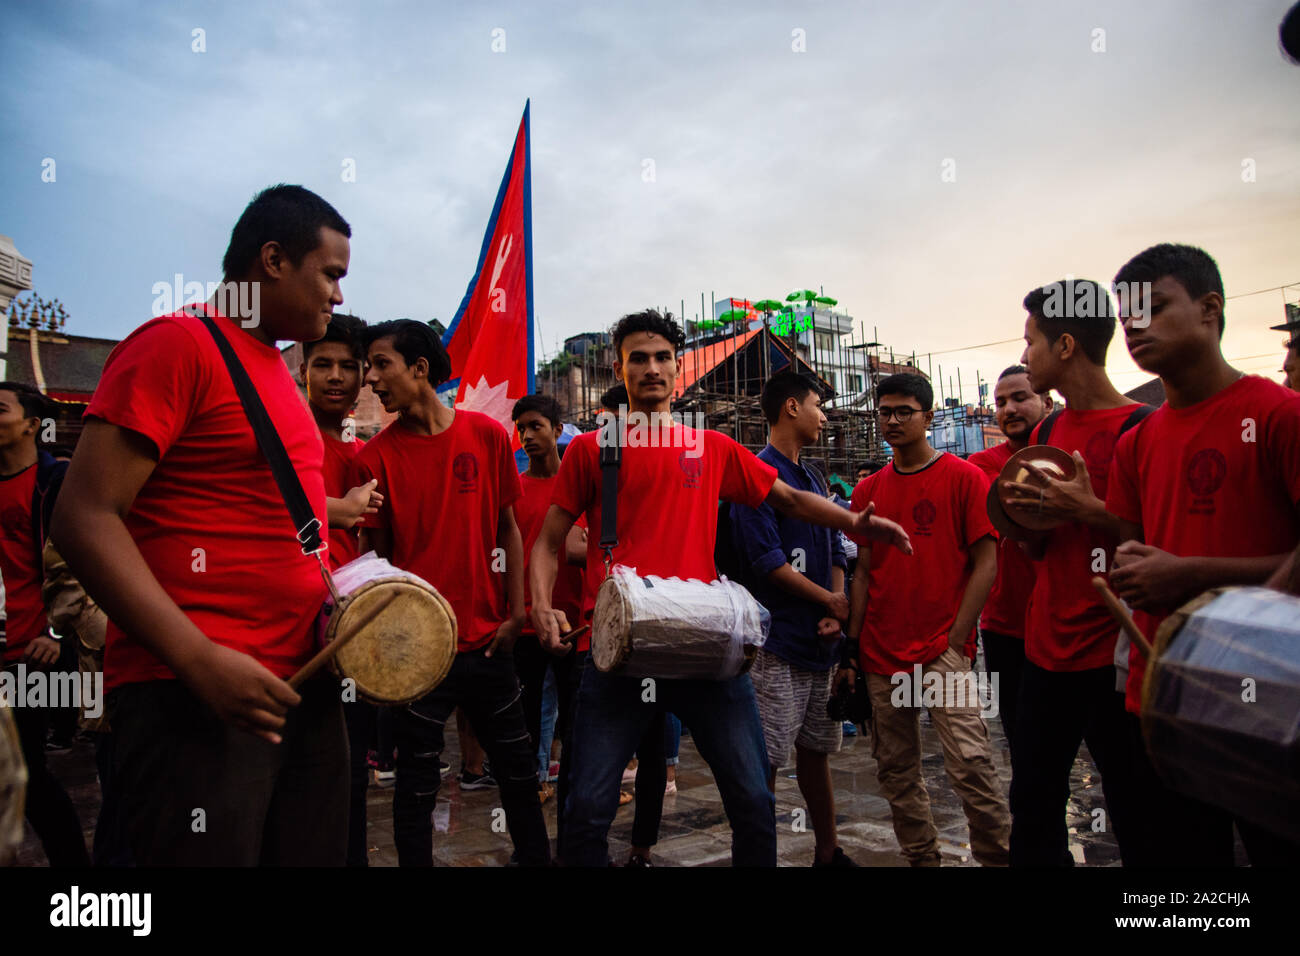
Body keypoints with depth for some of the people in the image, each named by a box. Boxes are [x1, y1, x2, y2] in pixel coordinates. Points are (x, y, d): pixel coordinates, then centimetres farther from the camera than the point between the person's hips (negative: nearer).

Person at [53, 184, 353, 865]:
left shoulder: (276, 369, 17)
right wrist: (200, 659, -22)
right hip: (192, 695, -8)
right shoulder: (177, 343, -7)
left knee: (314, 853, 13)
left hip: (303, 682, 8)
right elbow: (83, 518, -14)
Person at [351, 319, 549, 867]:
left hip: (487, 637, 2)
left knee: (518, 769, 14)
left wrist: (515, 612, 1)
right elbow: (375, 554, 1)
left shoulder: (487, 435, 0)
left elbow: (507, 529, 6)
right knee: (418, 781, 8)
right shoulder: (375, 457, -4)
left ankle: (536, 858, 31)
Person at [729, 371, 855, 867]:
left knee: (816, 750, 17)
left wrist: (836, 614, -2)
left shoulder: (814, 479, 17)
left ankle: (828, 852, 29)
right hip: (777, 643, -8)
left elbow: (835, 552, 16)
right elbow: (768, 562, -17)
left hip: (821, 640, 8)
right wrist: (832, 601, -7)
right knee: (766, 760, -3)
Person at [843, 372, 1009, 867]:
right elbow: (863, 573, 12)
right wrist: (851, 650, 6)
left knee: (969, 763, -12)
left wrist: (955, 641, -10)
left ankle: (998, 855, 5)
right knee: (895, 769, 10)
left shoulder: (964, 477, -1)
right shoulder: (868, 490, 11)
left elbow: (986, 564, -4)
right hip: (881, 654, 5)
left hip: (943, 649, -4)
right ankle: (921, 857, 25)